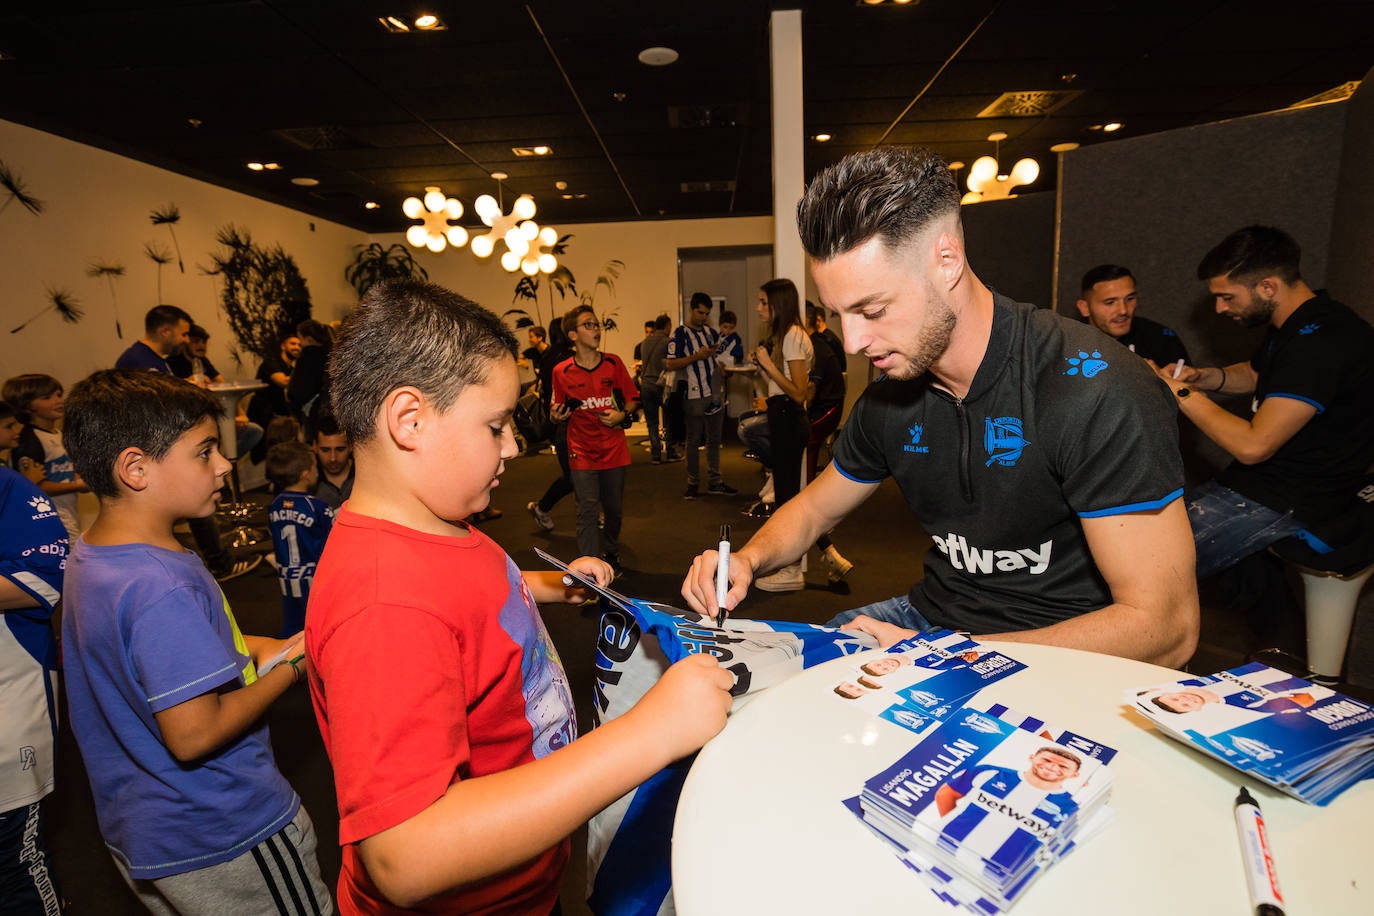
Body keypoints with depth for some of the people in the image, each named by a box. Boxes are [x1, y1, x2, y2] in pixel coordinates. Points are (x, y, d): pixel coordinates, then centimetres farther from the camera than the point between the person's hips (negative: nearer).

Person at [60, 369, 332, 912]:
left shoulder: (87, 556, 0)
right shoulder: (161, 588, -32)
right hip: (225, 841, -9)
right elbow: (193, 734, -30)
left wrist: (250, 652, 0)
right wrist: (292, 665, -19)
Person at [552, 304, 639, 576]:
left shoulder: (613, 363, 2)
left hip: (614, 448, 2)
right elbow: (558, 412, 7)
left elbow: (631, 398, 9)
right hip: (582, 451, -2)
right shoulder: (562, 372, -3)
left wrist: (621, 415, -10)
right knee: (587, 510, -10)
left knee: (614, 509, 13)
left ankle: (611, 554, 37)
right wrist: (556, 415, -15)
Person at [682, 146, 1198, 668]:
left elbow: (1163, 629, -22)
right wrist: (747, 561, -10)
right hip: (931, 617, 6)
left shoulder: (1098, 395, -22)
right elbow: (813, 509, 11)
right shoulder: (890, 400, -2)